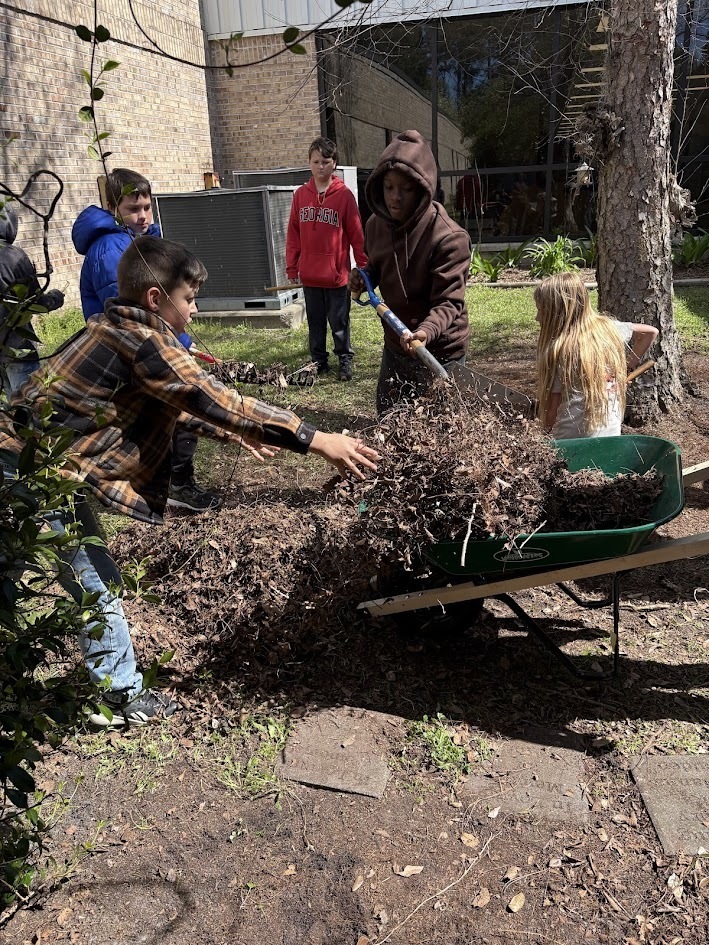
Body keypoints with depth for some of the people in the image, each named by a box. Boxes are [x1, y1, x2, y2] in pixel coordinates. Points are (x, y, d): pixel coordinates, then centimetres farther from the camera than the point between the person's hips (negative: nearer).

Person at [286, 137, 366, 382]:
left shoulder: (344, 195, -6)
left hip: (337, 274, -3)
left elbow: (356, 233, -4)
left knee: (339, 322, 6)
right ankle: (318, 362, 24)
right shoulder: (300, 195, 4)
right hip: (309, 274, 4)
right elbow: (293, 233, 7)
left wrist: (364, 266, -4)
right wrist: (291, 267, 6)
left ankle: (345, 361, 20)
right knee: (315, 322, 13)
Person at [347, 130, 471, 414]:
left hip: (440, 354, -6)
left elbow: (449, 302, -26)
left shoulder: (448, 238, -24)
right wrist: (362, 279, -8)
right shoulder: (376, 224, -3)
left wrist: (426, 331, -46)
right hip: (395, 348, 7)